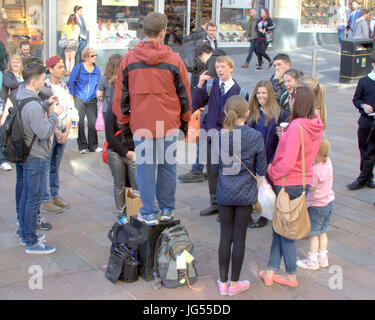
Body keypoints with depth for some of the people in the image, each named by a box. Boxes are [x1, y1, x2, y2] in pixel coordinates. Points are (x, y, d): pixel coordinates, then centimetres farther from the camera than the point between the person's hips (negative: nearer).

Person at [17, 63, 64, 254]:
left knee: (26, 196, 18)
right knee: (34, 199, -1)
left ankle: (26, 235, 31)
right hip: (36, 157, -10)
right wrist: (54, 114, -15)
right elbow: (45, 132, -26)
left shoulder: (22, 97, 5)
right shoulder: (33, 105, -26)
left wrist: (46, 105, 7)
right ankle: (31, 243, 8)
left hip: (27, 154, 10)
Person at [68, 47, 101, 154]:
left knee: (93, 123, 0)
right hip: (79, 100, -3)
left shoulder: (97, 70, 9)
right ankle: (82, 146, 10)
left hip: (92, 100, 3)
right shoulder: (78, 68, -2)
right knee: (79, 123, -1)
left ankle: (93, 146, 12)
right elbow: (71, 84, 1)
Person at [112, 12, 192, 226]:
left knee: (145, 168, 6)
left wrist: (123, 120, 17)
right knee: (167, 166, 12)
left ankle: (149, 213, 14)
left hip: (141, 124, 0)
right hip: (169, 124, 0)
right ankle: (167, 210, 24)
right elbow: (184, 93, 5)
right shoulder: (173, 60, -3)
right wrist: (185, 119, 18)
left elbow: (121, 95, 6)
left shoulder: (129, 59, 0)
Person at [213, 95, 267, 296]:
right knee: (239, 237, 8)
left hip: (224, 194, 2)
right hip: (245, 194, -1)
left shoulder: (218, 136, -8)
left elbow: (214, 167, -1)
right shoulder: (255, 137, -12)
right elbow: (262, 170, -7)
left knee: (225, 236, 11)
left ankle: (223, 282, 21)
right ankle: (234, 284, 20)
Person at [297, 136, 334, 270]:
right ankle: (323, 258, 30)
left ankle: (312, 261, 16)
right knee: (322, 231, 19)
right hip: (329, 203, 8)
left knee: (314, 233, 6)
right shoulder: (327, 161, -5)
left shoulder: (315, 170, -30)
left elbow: (310, 188, -21)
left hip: (317, 205, -8)